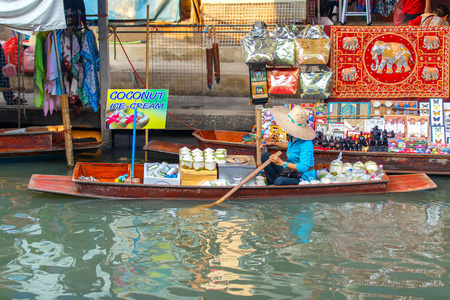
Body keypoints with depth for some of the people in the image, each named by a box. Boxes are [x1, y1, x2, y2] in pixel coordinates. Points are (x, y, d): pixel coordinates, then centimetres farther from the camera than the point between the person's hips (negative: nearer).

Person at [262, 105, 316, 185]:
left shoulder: (306, 144, -28)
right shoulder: (293, 136, -2)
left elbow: (304, 168, -33)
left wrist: (282, 163, -37)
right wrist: (273, 143, 20)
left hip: (303, 178, -9)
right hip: (291, 172, 9)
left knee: (279, 181, -39)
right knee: (265, 156, 7)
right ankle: (272, 184, 8)